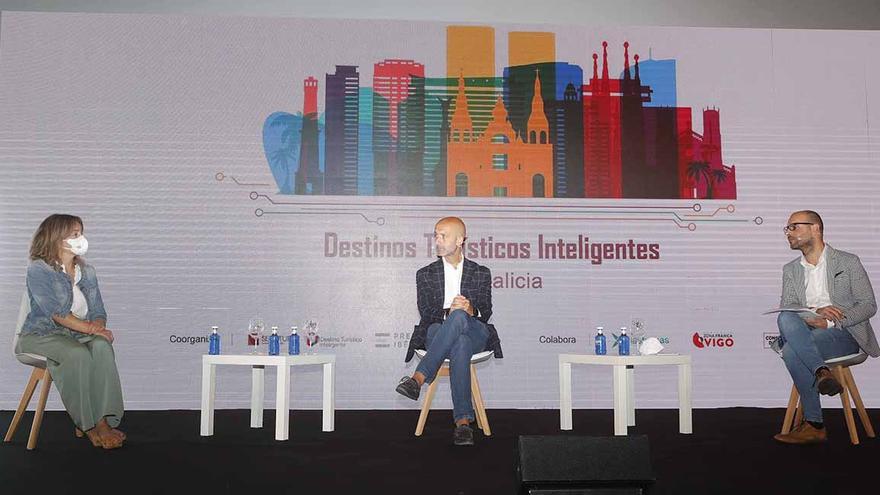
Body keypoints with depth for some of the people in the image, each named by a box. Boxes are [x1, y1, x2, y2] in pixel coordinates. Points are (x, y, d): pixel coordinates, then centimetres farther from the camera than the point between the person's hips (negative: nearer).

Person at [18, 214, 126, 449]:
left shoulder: (87, 271, 13)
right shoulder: (38, 269, -6)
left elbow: (98, 311, 9)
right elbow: (55, 312, -18)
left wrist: (98, 325, -14)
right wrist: (89, 328, -24)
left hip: (77, 334, 5)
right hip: (41, 334, -4)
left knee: (101, 346, -30)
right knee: (78, 354, -35)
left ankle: (103, 421, -35)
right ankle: (86, 424, -24)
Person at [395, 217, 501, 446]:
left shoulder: (481, 273, 18)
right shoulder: (425, 274, 17)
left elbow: (486, 313, 8)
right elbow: (425, 314, 4)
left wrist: (471, 310, -18)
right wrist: (447, 311, -19)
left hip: (474, 334, 0)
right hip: (437, 333, 0)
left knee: (459, 317, -40)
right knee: (460, 345, -40)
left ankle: (418, 378, -46)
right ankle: (463, 421, -47)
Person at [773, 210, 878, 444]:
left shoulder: (848, 262, 7)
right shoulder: (790, 269, 19)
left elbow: (868, 305, 1)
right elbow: (786, 308, 6)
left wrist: (831, 322, -14)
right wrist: (813, 314, -17)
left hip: (843, 334, -4)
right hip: (805, 335, 4)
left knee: (791, 350, -33)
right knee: (785, 319, -33)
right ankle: (821, 372, -38)